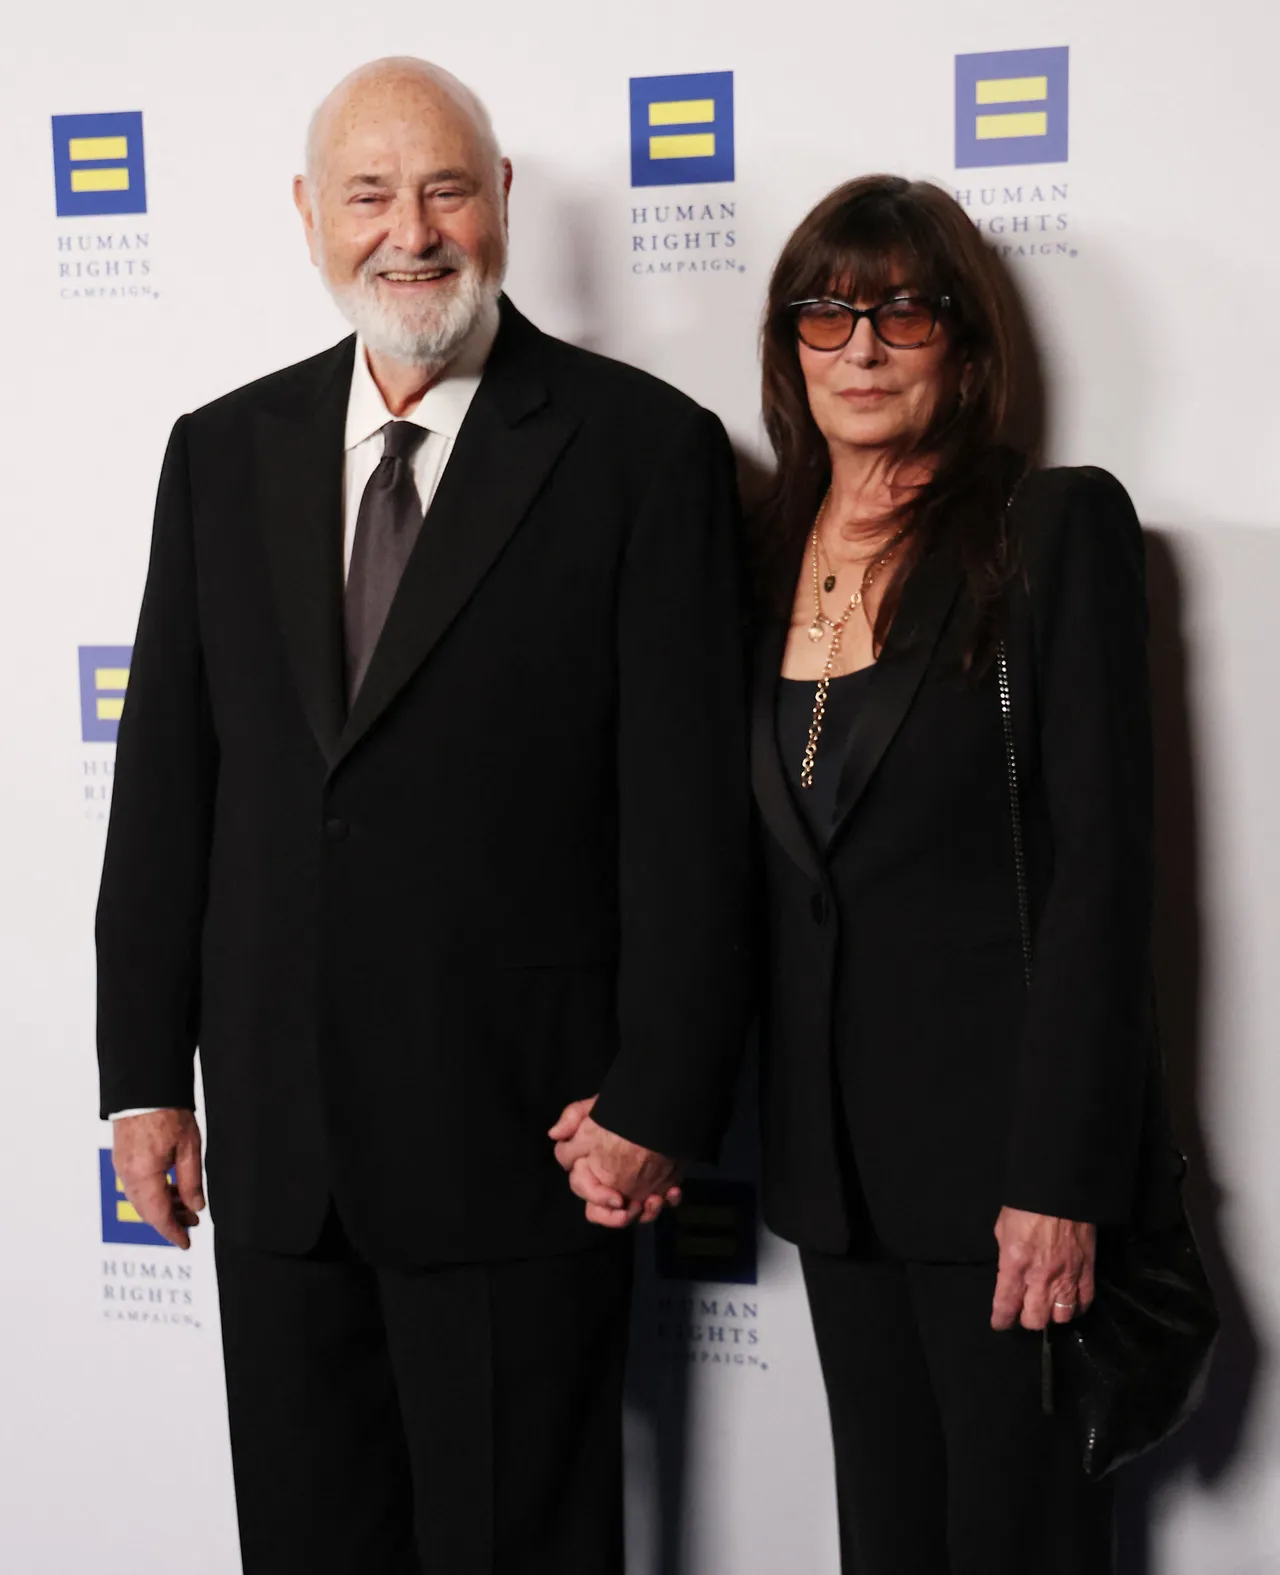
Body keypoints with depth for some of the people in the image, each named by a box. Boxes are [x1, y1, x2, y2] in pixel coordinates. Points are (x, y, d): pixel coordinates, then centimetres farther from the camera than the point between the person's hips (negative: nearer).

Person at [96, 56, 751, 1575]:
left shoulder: (643, 447, -5)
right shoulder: (224, 452, 8)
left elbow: (687, 805, -8)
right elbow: (167, 775, 9)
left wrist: (660, 1101, -11)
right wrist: (146, 1069, 7)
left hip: (518, 1129, -4)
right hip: (273, 1128, 4)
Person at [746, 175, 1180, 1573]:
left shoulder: (1058, 528, -6)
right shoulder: (768, 554, 10)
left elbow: (1099, 864, -12)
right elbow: (779, 868, 12)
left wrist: (1061, 1182, -16)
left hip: (1003, 1143, -5)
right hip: (836, 1153, 5)